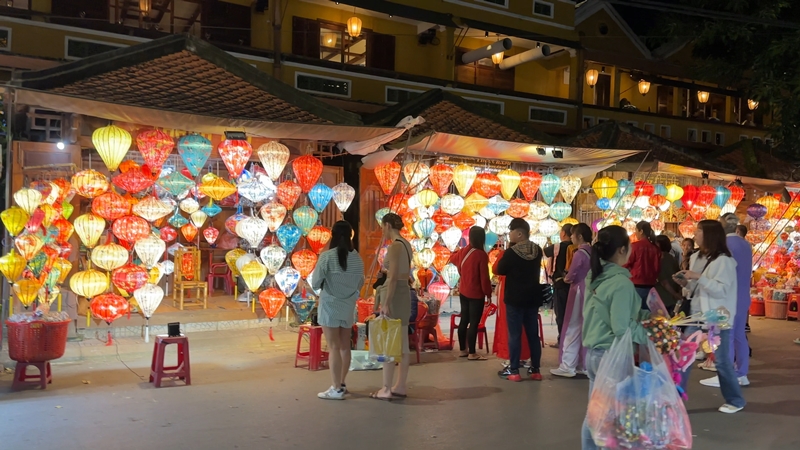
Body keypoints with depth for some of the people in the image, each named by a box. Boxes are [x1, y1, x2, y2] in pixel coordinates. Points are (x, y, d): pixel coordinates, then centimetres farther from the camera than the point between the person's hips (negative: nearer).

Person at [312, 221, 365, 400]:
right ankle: (342, 384, 25)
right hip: (348, 306, 5)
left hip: (330, 305, -5)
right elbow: (360, 284, 8)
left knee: (333, 347, -2)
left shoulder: (327, 256, -14)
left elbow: (316, 283, -9)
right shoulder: (357, 258, -1)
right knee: (345, 346, 14)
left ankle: (336, 389, 1)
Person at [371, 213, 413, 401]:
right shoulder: (406, 244, 12)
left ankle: (386, 389, -1)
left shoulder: (394, 246, -16)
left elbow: (393, 277, -20)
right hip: (405, 293, 10)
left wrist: (386, 303, -20)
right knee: (402, 343, 11)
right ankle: (401, 386, 16)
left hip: (394, 294, -9)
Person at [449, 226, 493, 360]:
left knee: (464, 320, 15)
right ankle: (472, 353, 3)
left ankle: (463, 350, 24)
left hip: (463, 292, 7)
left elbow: (452, 258, 26)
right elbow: (484, 278, -18)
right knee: (474, 323, -2)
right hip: (476, 294, -7)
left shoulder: (463, 251, 2)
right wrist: (488, 293, -6)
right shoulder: (481, 255, -20)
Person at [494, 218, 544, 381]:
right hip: (533, 297, 6)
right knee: (533, 334, 11)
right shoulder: (537, 250, 2)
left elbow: (498, 270, -6)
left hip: (515, 298, -5)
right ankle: (535, 369, 15)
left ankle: (514, 371, 4)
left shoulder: (511, 252, -17)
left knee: (515, 334, 1)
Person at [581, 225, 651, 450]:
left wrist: (644, 314, 9)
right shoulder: (621, 283, -19)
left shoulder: (595, 277, 5)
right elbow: (621, 329, -21)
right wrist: (650, 333, -9)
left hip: (593, 352, 8)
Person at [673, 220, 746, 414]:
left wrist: (698, 277, -25)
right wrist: (685, 284, -2)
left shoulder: (723, 260, -13)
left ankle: (735, 400, 22)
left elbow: (722, 290, -21)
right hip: (697, 316, 7)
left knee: (721, 360, 3)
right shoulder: (696, 258, 10)